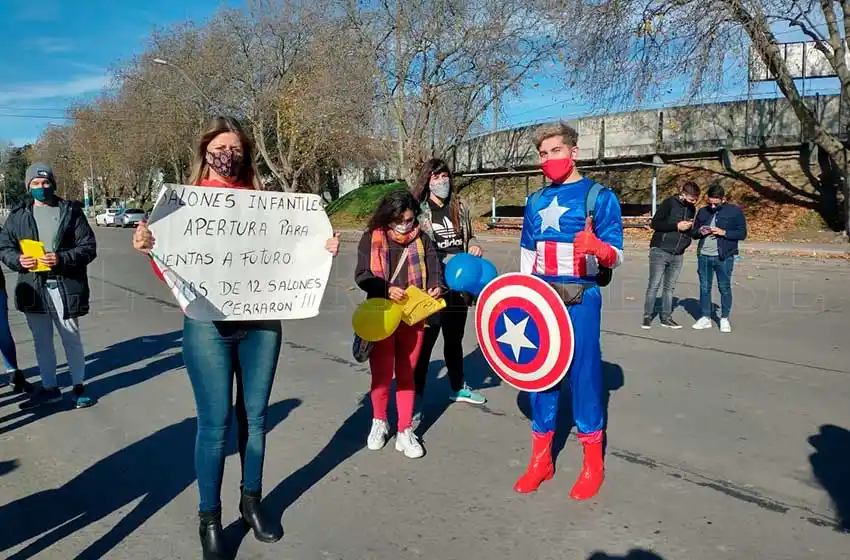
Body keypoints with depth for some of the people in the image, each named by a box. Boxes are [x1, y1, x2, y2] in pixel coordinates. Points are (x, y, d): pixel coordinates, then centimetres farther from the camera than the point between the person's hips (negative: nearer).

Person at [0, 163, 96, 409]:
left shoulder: (71, 211, -2)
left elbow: (89, 247, -5)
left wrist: (61, 258, -20)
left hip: (65, 286, -3)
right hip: (33, 287, 3)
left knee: (71, 339, 8)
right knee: (42, 341, 15)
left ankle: (78, 386, 22)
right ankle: (49, 387, 29)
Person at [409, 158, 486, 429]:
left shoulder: (460, 207, 7)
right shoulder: (419, 211, -10)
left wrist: (474, 246, -1)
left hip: (458, 286, 6)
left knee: (455, 339, 21)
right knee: (425, 343, -1)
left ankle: (457, 388, 39)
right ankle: (416, 398, 10)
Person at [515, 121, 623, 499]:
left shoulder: (599, 196, -4)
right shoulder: (536, 201, 12)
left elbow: (616, 257, -8)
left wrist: (598, 248, -30)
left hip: (580, 299, -5)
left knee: (583, 374, -1)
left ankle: (593, 464, 16)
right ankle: (540, 458, 22)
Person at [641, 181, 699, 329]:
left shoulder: (692, 209, 12)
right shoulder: (669, 203, -8)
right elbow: (654, 223, -12)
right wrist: (676, 226, -17)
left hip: (678, 255, 6)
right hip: (660, 251, -6)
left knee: (670, 287, 9)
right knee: (654, 285, -3)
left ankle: (666, 318, 15)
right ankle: (647, 317, 5)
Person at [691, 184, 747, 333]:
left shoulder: (735, 211, -1)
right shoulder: (702, 212, 11)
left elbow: (742, 233, -3)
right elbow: (693, 232, 18)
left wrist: (723, 232, -16)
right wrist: (700, 232, -5)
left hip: (724, 257, -4)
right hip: (704, 256, 4)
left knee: (724, 288, 3)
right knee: (704, 287, 7)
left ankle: (724, 319, 14)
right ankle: (706, 318, 17)